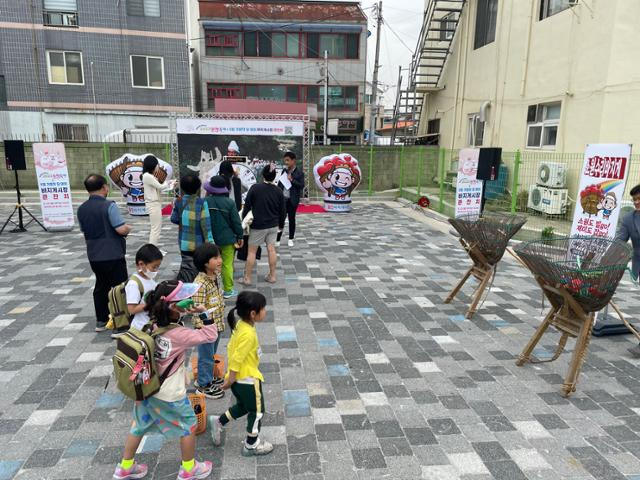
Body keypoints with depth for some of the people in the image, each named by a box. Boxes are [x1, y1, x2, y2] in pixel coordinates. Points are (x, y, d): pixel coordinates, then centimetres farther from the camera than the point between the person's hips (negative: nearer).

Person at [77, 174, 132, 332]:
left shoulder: (81, 209, 5)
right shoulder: (109, 205, -17)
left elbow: (85, 231, 15)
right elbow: (121, 229, -21)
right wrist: (129, 228, -1)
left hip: (94, 256, 7)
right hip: (113, 255, -7)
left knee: (101, 286, 18)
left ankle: (101, 321, 23)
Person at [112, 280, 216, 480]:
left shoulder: (150, 324, -11)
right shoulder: (178, 334, -28)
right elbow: (210, 336, -25)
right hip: (169, 395, -6)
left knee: (140, 425, 26)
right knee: (188, 426, 16)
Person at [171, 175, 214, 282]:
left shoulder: (178, 202, 0)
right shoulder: (202, 203, -12)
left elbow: (174, 219, 9)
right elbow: (206, 225, -14)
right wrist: (210, 243, -10)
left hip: (184, 244, 4)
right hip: (199, 244, -3)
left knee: (187, 267, 9)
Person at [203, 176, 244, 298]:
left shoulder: (205, 202, -7)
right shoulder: (230, 203, -12)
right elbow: (236, 222, -9)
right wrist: (240, 236, 4)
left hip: (210, 239, 2)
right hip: (227, 239, -2)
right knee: (227, 265, 6)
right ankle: (228, 290, 13)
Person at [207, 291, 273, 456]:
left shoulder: (241, 324, -3)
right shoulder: (248, 334, -31)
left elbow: (232, 348, 8)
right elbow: (237, 358, -27)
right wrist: (230, 379, -16)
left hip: (240, 377, 9)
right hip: (248, 379, -8)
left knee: (243, 406, 28)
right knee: (257, 411, 12)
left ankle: (218, 422, 34)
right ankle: (251, 445, 27)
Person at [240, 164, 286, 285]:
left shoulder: (255, 188, -13)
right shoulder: (278, 191, -3)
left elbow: (247, 206, -9)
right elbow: (283, 210, 3)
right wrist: (281, 224, 17)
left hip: (258, 225, -3)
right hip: (273, 225, 4)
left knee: (252, 251, 4)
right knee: (271, 249, 10)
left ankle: (247, 278, 10)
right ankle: (272, 276, 18)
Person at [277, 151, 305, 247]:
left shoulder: (299, 173, -7)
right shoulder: (284, 171, 8)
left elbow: (302, 186, -12)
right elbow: (280, 183, 14)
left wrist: (292, 180, -20)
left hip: (292, 200, -4)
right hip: (282, 199, 4)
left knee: (291, 219, 8)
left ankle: (290, 239, 20)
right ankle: (277, 239, 11)